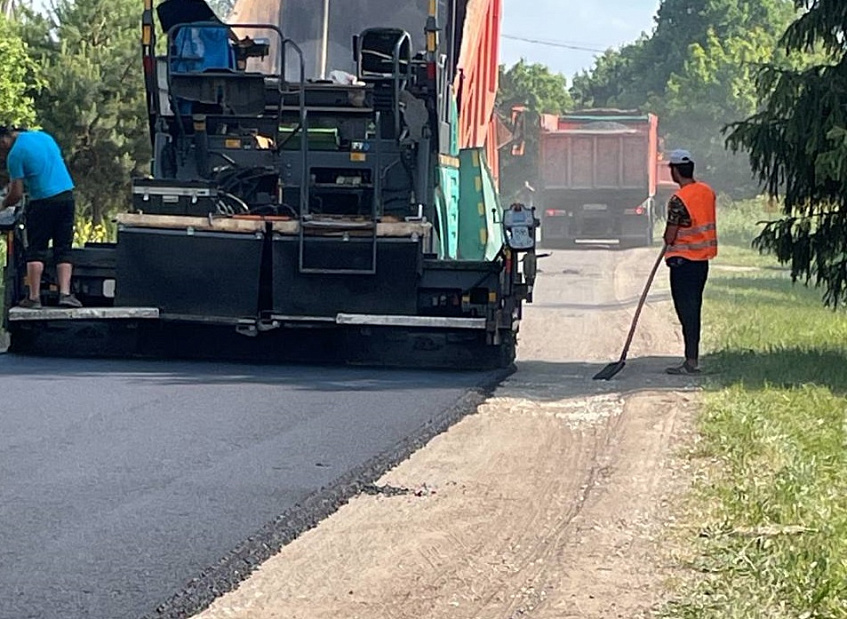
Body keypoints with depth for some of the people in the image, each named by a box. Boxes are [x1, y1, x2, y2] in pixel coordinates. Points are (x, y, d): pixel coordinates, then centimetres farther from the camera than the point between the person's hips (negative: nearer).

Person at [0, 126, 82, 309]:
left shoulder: (15, 153, -7)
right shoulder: (44, 136, 15)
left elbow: (16, 194, -8)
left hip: (43, 201, -6)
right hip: (67, 194, 6)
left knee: (36, 250, 2)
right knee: (63, 249, 8)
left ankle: (34, 297, 0)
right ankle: (65, 293, -2)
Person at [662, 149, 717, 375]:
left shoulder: (678, 200, -18)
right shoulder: (708, 192, 5)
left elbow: (670, 237, -17)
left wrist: (668, 237, 6)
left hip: (683, 260, -8)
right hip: (703, 257, 8)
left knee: (686, 311, -3)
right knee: (693, 309, 14)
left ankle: (691, 362, -2)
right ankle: (693, 358, 18)